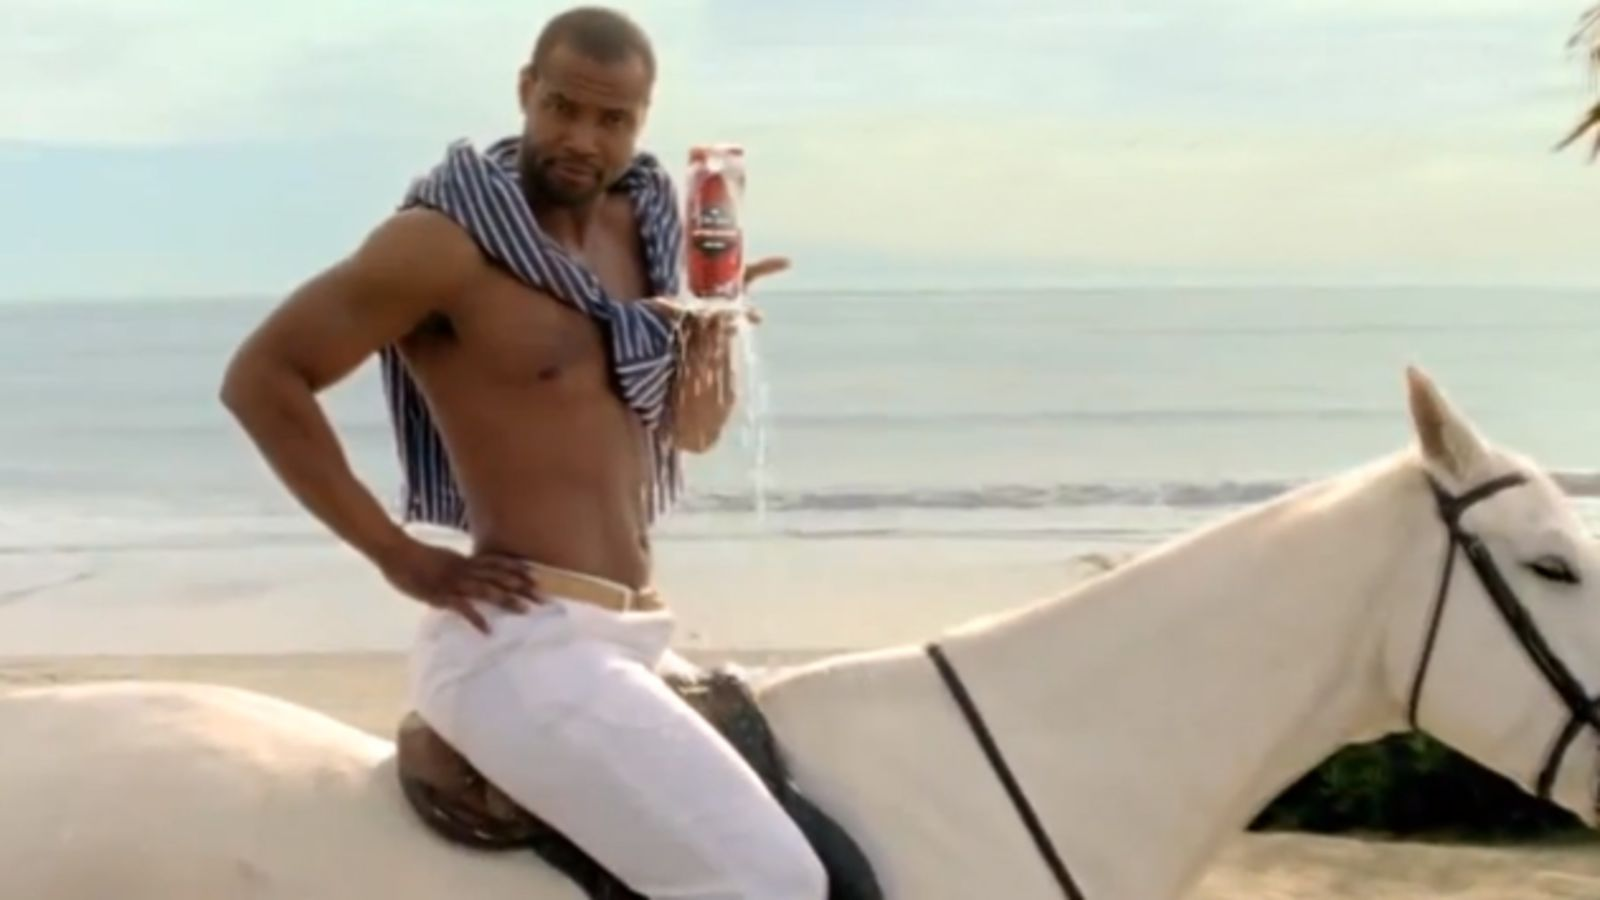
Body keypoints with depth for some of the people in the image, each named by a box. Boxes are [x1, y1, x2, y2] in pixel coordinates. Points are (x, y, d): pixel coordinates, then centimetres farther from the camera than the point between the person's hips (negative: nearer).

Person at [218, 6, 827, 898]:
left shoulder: (637, 228, 11)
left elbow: (694, 432, 18)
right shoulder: (446, 237, -11)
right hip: (525, 645, -9)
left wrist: (717, 327, -3)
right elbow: (260, 377, -10)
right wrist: (401, 557, -11)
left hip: (636, 640, 9)